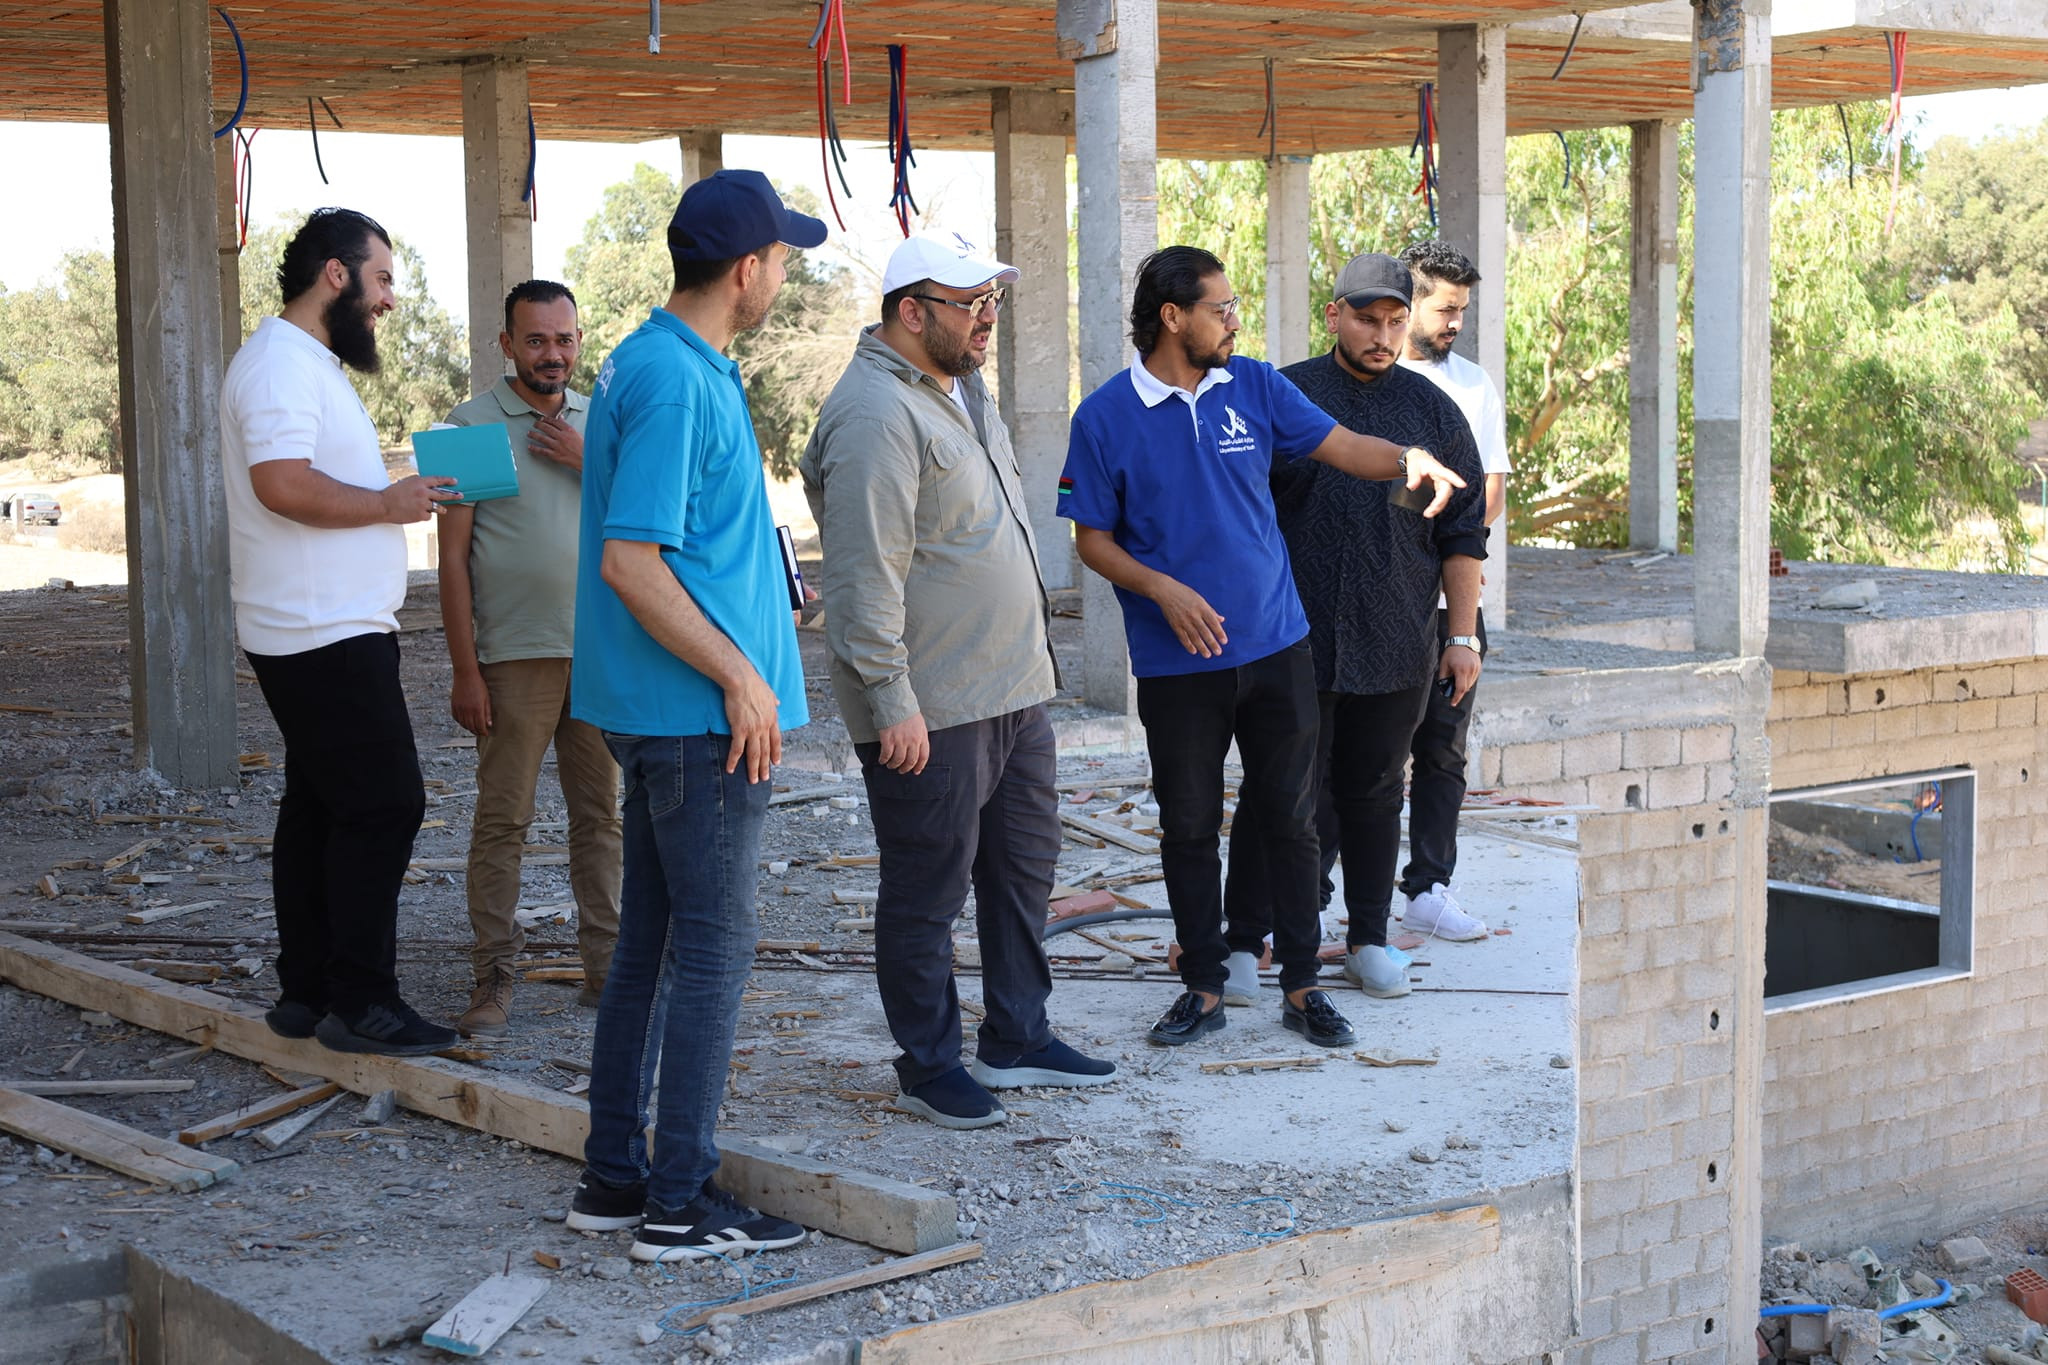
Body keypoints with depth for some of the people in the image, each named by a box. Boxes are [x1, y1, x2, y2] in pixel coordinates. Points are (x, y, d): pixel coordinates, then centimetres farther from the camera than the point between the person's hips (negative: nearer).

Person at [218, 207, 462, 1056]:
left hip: (336, 632, 11)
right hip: (327, 636, -11)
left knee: (320, 808, 13)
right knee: (383, 805, -9)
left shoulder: (309, 364, 19)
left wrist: (395, 496, 11)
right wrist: (390, 504, -17)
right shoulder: (281, 363, -15)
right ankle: (359, 1002, -5)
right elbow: (283, 483, -28)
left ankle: (305, 993, 18)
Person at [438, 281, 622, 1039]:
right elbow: (453, 556, -5)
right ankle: (493, 977, 3)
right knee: (502, 818, -2)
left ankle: (606, 963, 15)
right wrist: (464, 670, -9)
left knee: (600, 812, 8)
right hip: (516, 656, -4)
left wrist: (591, 462, -8)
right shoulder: (472, 425, -2)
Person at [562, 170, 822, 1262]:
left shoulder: (647, 363, 13)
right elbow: (631, 561, -23)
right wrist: (741, 677, -19)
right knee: (713, 947, -3)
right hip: (702, 712, -10)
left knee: (651, 937, 14)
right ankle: (680, 1204, 3)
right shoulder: (676, 382, -18)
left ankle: (615, 1174, 22)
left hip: (656, 709, 10)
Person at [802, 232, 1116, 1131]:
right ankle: (929, 1065, 14)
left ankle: (1018, 1038, 29)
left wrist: (1031, 655, 23)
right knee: (927, 890, 2)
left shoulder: (961, 390, 15)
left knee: (1024, 865, 17)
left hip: (1013, 687, 10)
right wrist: (891, 701, -24)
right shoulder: (876, 415, -18)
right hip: (929, 710, -10)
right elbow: (866, 576, -23)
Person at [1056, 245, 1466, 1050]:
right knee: (1188, 826, 8)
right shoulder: (1106, 417, -5)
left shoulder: (1254, 387, 3)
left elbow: (1341, 446, 1)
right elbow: (1091, 538, -1)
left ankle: (1302, 987, 16)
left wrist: (1406, 459, -20)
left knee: (1290, 818, 6)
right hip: (1176, 663, -2)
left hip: (1275, 649, 2)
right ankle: (1204, 987, 21)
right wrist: (1164, 590, -17)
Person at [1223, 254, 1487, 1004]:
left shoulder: (1432, 410, 8)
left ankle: (1368, 940, 21)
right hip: (1294, 641, -2)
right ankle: (1244, 943, 7)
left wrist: (1463, 636, 6)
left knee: (1373, 791, 10)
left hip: (1396, 646, 2)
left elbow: (1462, 535, 10)